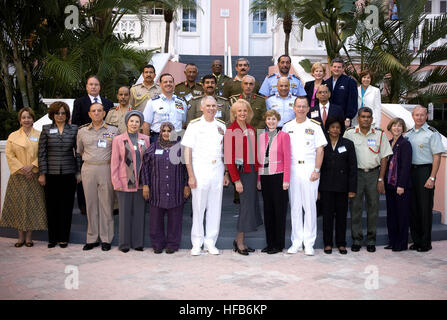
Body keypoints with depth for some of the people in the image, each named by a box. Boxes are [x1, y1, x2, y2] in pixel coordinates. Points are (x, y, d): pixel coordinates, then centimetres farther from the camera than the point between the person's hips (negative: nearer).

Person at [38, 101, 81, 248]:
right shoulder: (46, 129, 5)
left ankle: (64, 238, 13)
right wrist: (42, 173, -2)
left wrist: (79, 172, 2)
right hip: (51, 174, 0)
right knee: (51, 206, 4)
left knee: (66, 206, 3)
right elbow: (42, 152, 4)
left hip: (68, 174, 0)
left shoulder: (74, 129, 6)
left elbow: (78, 152, 6)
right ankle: (52, 238, 14)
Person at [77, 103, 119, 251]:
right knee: (91, 204, 5)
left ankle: (106, 239, 8)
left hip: (106, 169, -2)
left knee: (106, 204, 0)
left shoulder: (113, 130, 3)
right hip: (88, 169, 2)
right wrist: (90, 160, 14)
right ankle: (92, 238, 13)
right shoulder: (82, 131, 9)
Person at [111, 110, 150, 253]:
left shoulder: (145, 139, 10)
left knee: (139, 212, 6)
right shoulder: (118, 139, 4)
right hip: (125, 182, -2)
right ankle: (124, 244, 12)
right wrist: (116, 182, -7)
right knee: (125, 213, 2)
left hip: (141, 182, 2)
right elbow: (114, 162, 1)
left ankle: (138, 243, 15)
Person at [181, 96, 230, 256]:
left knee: (215, 208, 6)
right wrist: (191, 175, -11)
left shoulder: (221, 126, 12)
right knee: (198, 208, 0)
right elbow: (187, 151, -4)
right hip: (200, 171, -4)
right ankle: (197, 243, 10)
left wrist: (226, 174, 9)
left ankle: (210, 242, 16)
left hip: (217, 170, 4)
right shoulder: (194, 125, 0)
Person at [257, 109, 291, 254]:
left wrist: (286, 179, -12)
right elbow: (259, 158, 14)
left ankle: (279, 244, 9)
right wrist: (258, 179, 9)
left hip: (278, 177, -5)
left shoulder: (284, 136, -2)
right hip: (265, 177, 5)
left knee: (279, 210, 1)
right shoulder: (262, 137, 12)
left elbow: (287, 158, -6)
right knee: (267, 210, 9)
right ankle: (270, 243, 17)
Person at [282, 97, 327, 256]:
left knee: (310, 205, -1)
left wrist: (317, 170, -8)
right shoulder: (287, 127, 10)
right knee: (295, 206, 5)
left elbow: (320, 150, 1)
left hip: (310, 168, -2)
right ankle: (297, 242, 12)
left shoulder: (314, 126, 4)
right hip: (292, 169, 2)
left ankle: (309, 243, 6)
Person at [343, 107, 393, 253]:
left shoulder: (379, 134, 5)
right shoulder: (349, 134, 2)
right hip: (356, 173, -1)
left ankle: (371, 240, 13)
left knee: (373, 207, 3)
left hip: (374, 173, 1)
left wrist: (381, 179, -1)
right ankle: (356, 239, 10)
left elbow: (384, 158, 5)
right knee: (355, 207, 0)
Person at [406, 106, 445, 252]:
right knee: (412, 206, 9)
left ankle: (426, 243, 8)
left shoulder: (432, 133, -6)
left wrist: (432, 177, -16)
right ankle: (416, 241, 19)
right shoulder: (409, 134, 14)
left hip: (425, 170, -6)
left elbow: (437, 156, -9)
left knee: (425, 207, -2)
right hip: (410, 171, 6)